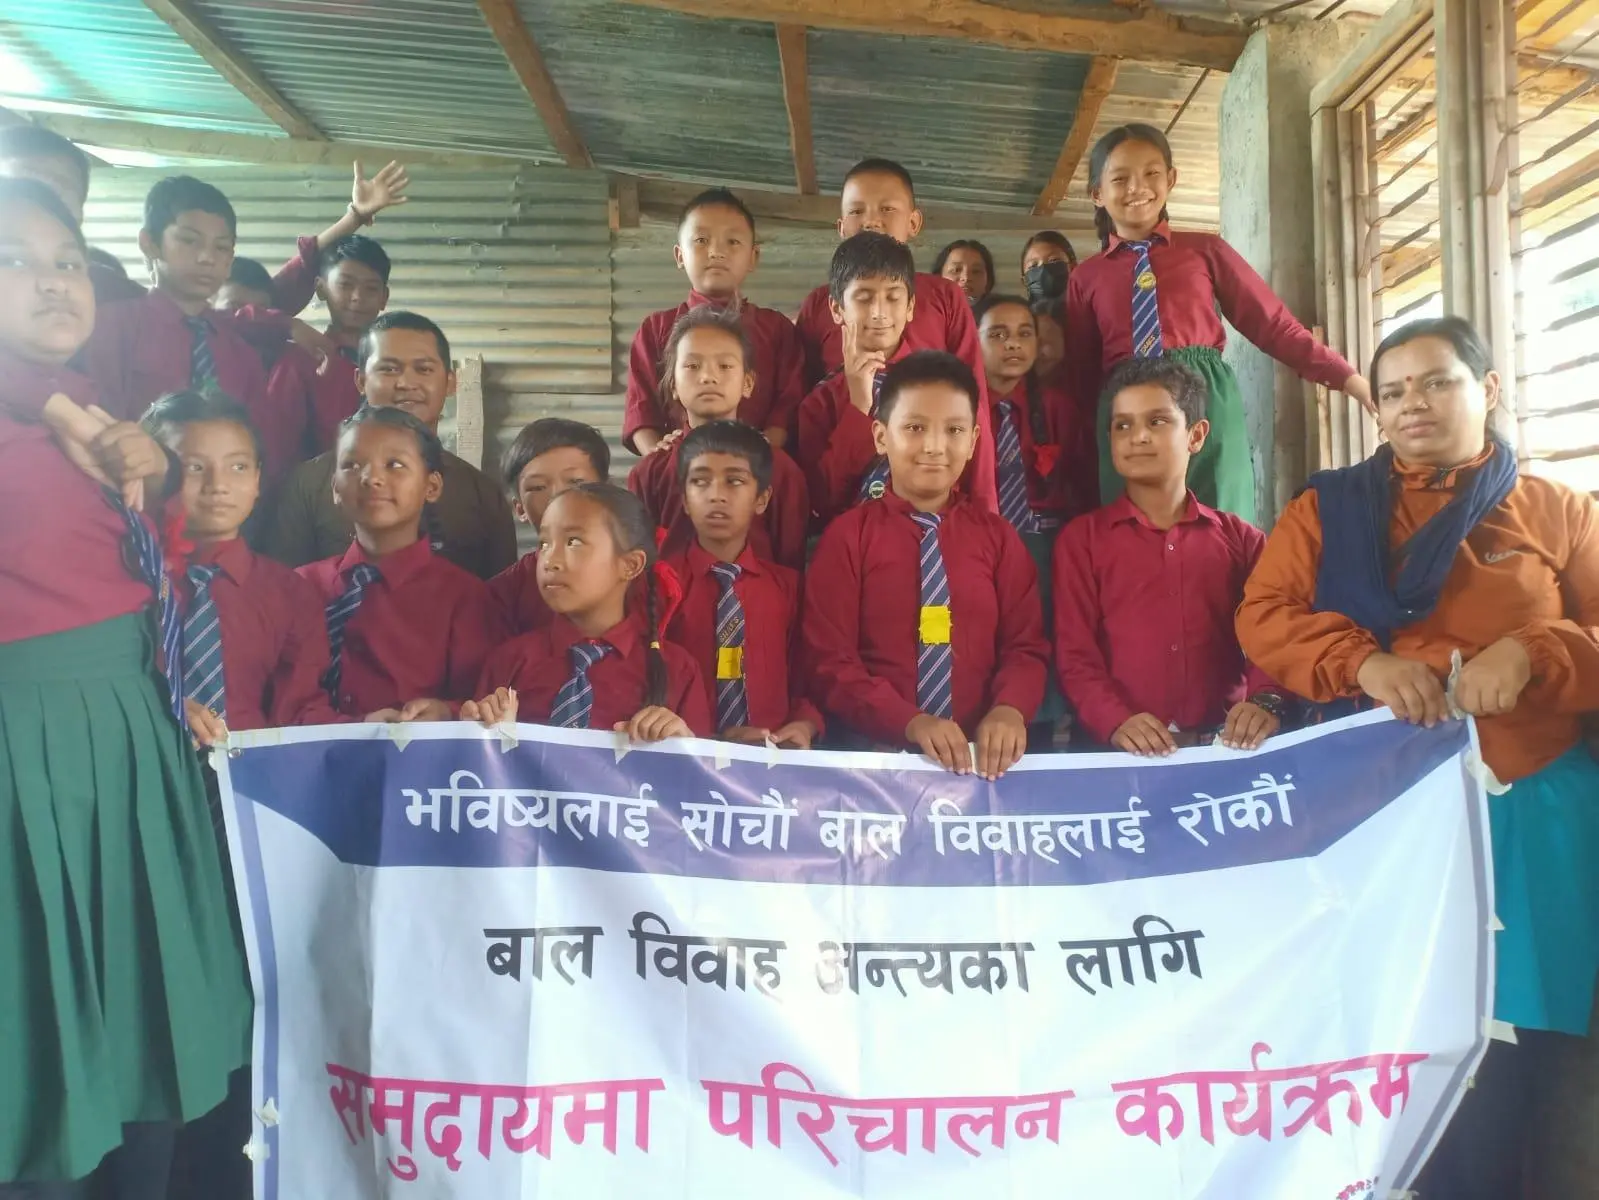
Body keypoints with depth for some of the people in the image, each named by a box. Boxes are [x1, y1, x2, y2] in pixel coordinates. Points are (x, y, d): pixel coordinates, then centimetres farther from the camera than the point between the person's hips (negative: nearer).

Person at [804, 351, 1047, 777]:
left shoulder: (996, 536, 10)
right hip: (876, 750, -2)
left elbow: (1025, 647, 7)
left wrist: (1010, 710, -14)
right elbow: (829, 661, -4)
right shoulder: (847, 536, 1)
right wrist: (909, 721, -17)